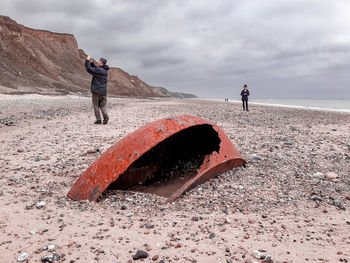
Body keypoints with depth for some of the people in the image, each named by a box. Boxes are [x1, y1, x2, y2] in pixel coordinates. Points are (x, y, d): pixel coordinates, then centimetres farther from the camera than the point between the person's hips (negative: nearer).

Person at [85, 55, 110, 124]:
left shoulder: (98, 70, -15)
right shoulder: (105, 70, 11)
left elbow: (89, 69, -17)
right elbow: (95, 69, 26)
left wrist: (87, 60, -6)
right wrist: (91, 62, 16)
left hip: (96, 91, -7)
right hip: (103, 91, 7)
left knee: (96, 106, 3)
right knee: (102, 105, 12)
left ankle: (98, 120, 2)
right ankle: (106, 116, -10)